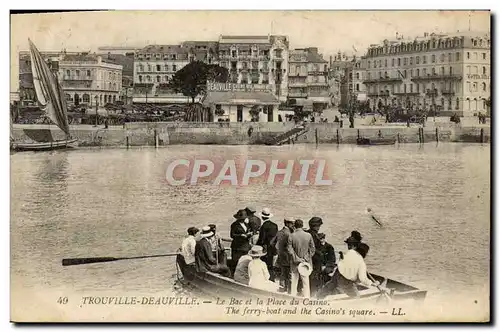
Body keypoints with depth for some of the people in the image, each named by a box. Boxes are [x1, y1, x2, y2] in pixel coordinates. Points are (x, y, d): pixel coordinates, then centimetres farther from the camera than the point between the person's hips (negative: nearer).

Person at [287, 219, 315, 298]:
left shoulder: (291, 236, -8)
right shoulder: (308, 235, -5)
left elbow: (290, 249, -9)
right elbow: (312, 249, 0)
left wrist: (296, 258, -6)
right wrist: (308, 258, 8)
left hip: (295, 262, 0)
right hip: (306, 262, 0)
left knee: (294, 281, 10)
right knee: (306, 281, 9)